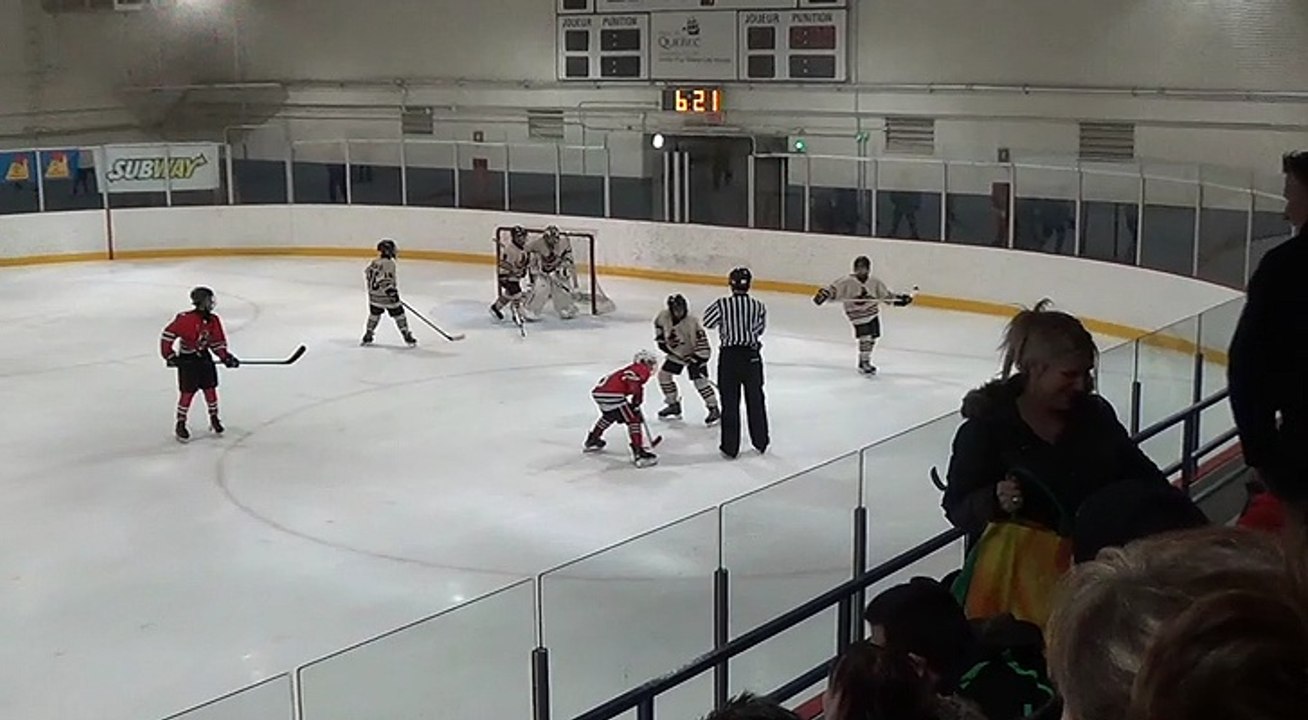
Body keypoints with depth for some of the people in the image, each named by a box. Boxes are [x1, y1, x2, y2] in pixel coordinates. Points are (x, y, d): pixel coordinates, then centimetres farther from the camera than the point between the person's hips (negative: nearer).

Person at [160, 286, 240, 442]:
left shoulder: (213, 321, -3)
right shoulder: (186, 319, -23)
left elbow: (217, 342, 6)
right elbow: (167, 335, -20)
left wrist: (226, 357, -6)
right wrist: (169, 356, -16)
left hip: (204, 357, 6)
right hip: (186, 360, -6)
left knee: (211, 389, 9)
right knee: (187, 393, -4)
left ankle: (214, 418, 27)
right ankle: (180, 424, 9)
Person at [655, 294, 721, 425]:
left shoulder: (692, 322, -31)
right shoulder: (665, 316, -14)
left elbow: (702, 342, -30)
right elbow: (658, 324, 11)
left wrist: (698, 360, -32)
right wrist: (661, 339, 4)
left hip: (694, 354, -7)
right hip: (676, 353, 7)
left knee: (700, 381, -17)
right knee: (664, 374, 6)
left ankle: (714, 410, -6)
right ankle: (674, 405, 22)